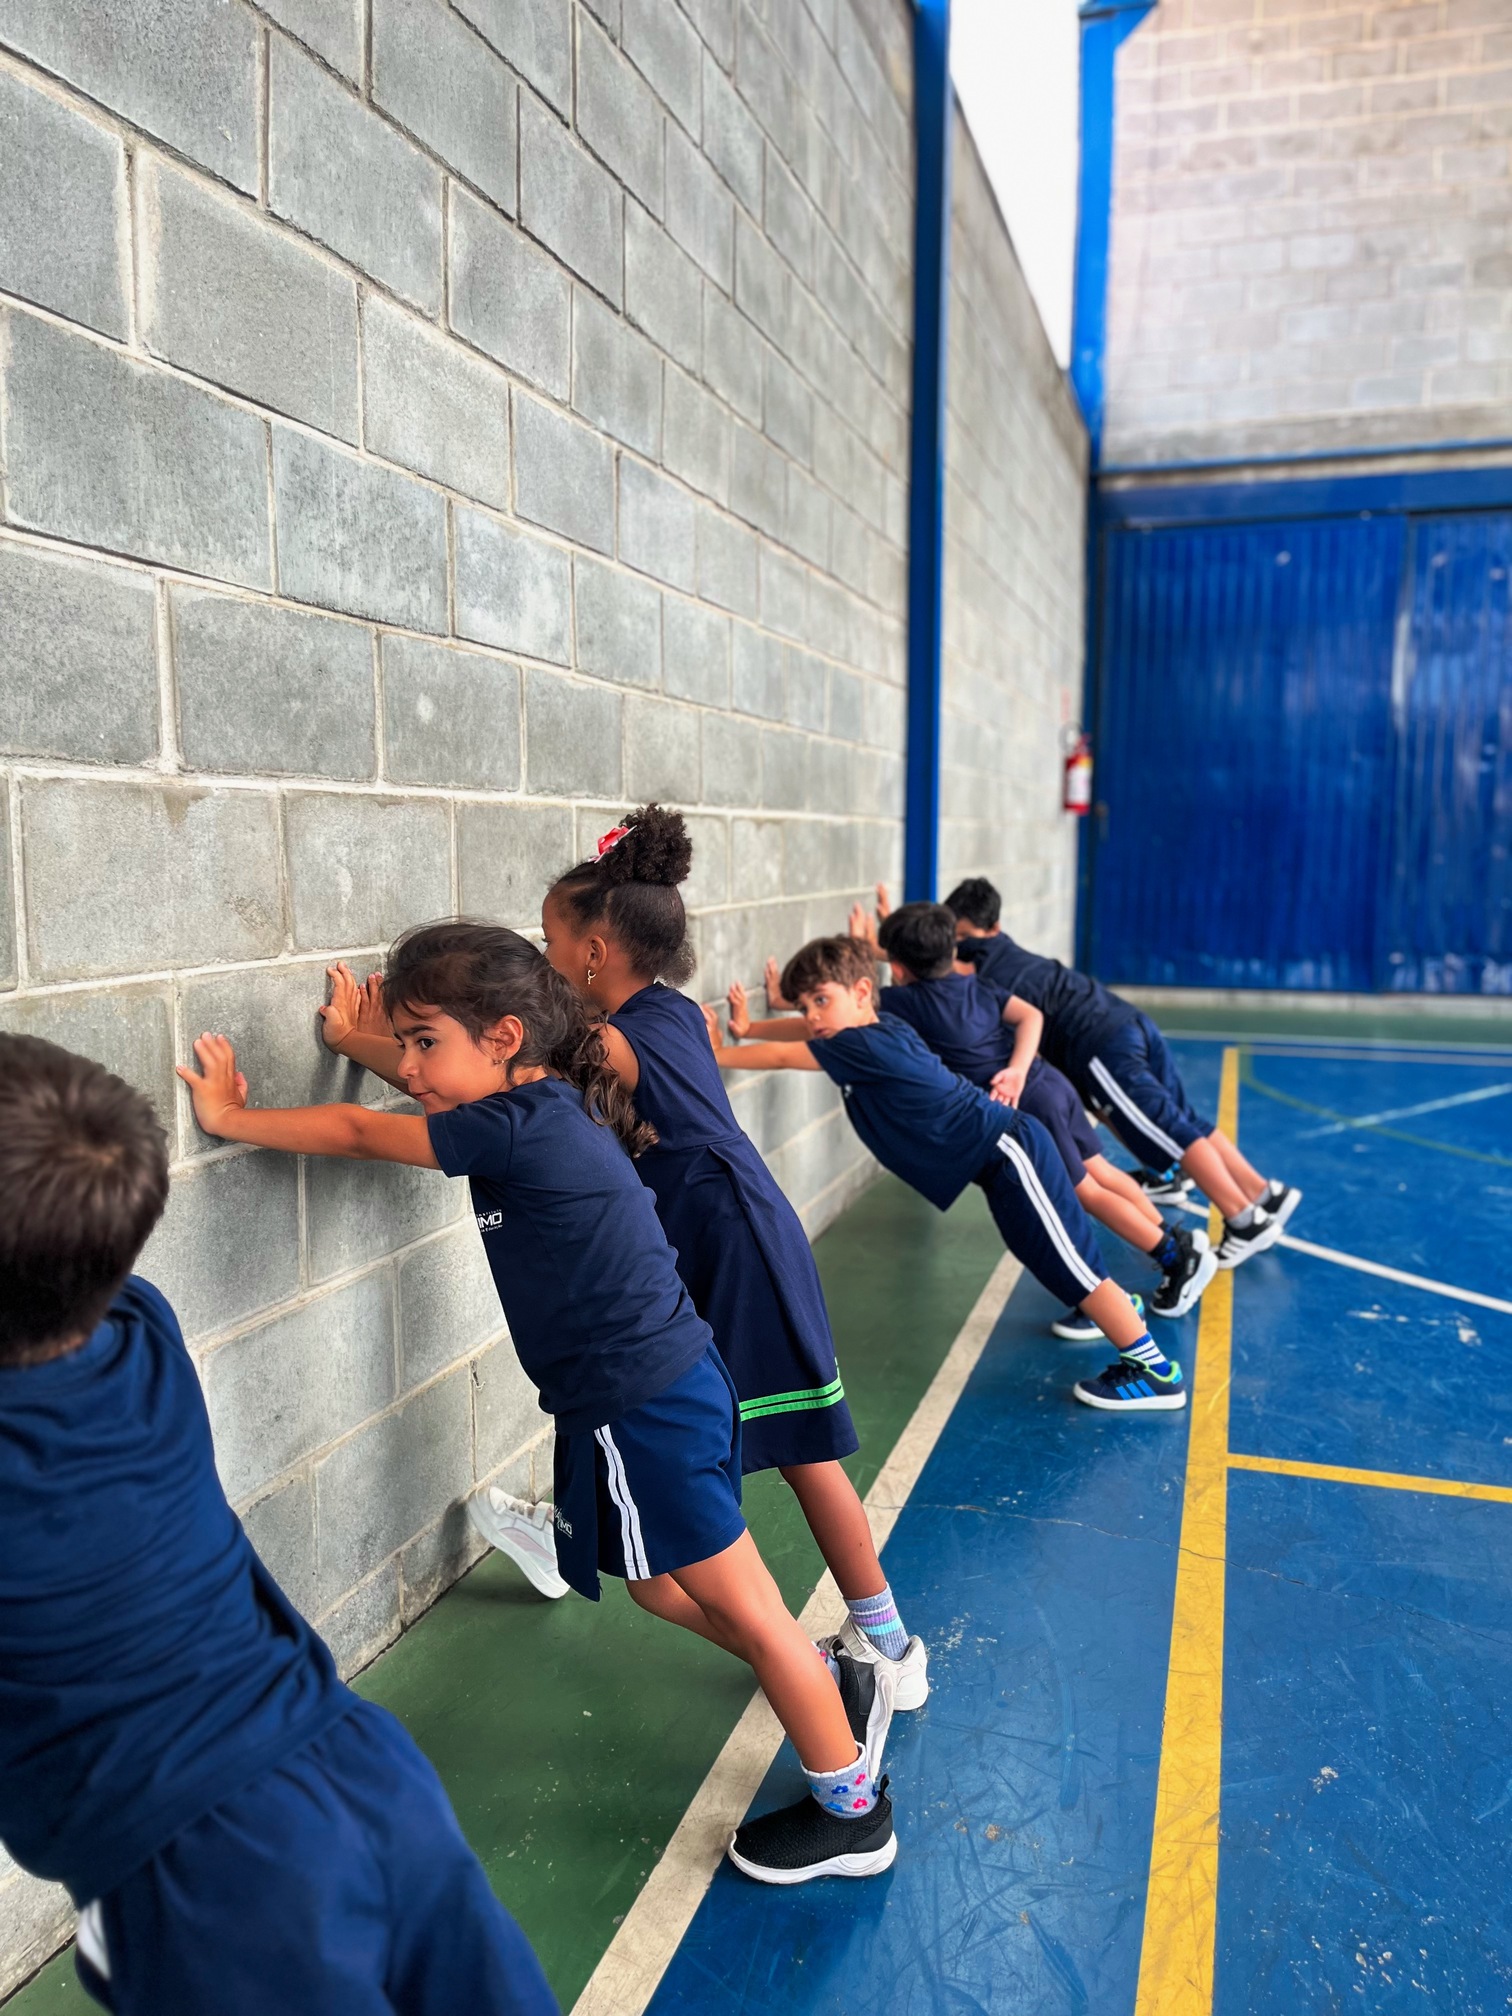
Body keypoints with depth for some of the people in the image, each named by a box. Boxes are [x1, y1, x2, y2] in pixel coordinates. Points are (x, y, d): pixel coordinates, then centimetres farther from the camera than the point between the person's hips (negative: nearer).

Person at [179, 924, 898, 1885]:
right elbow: (439, 1086, 27)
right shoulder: (549, 1110, 4)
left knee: (740, 1600, 6)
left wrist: (231, 1116, -1)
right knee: (659, 1583, 24)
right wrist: (369, 1037, 19)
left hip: (643, 1406, -9)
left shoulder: (522, 1127, -21)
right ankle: (839, 1688, 41)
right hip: (662, 1386, 10)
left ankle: (852, 1809, 25)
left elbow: (358, 1133, -12)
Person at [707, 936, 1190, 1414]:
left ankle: (1156, 1372, 7)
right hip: (1000, 1153, 10)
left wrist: (720, 1053, -4)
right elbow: (812, 1030, 20)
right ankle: (1113, 1307, 49)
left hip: (1005, 1153, -10)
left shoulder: (868, 1047, -23)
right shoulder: (875, 1032, 4)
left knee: (1070, 1263, -2)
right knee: (1051, 1254, 28)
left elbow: (783, 1056, -16)